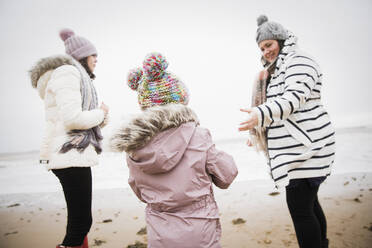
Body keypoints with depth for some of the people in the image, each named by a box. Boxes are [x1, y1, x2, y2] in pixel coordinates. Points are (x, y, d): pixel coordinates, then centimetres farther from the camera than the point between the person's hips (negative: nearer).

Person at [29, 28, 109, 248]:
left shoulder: (76, 76, 21)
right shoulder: (67, 73, -9)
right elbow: (72, 119, -22)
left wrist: (101, 117, 3)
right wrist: (101, 113, -5)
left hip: (74, 154, 11)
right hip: (71, 155, -11)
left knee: (80, 220, 16)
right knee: (80, 224, -9)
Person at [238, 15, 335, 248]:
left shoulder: (298, 61, -8)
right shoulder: (277, 70, 22)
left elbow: (294, 98, -26)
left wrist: (261, 114, -39)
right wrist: (260, 135, 31)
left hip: (305, 147, -10)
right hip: (295, 148, 10)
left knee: (300, 208, -9)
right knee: (308, 203, 17)